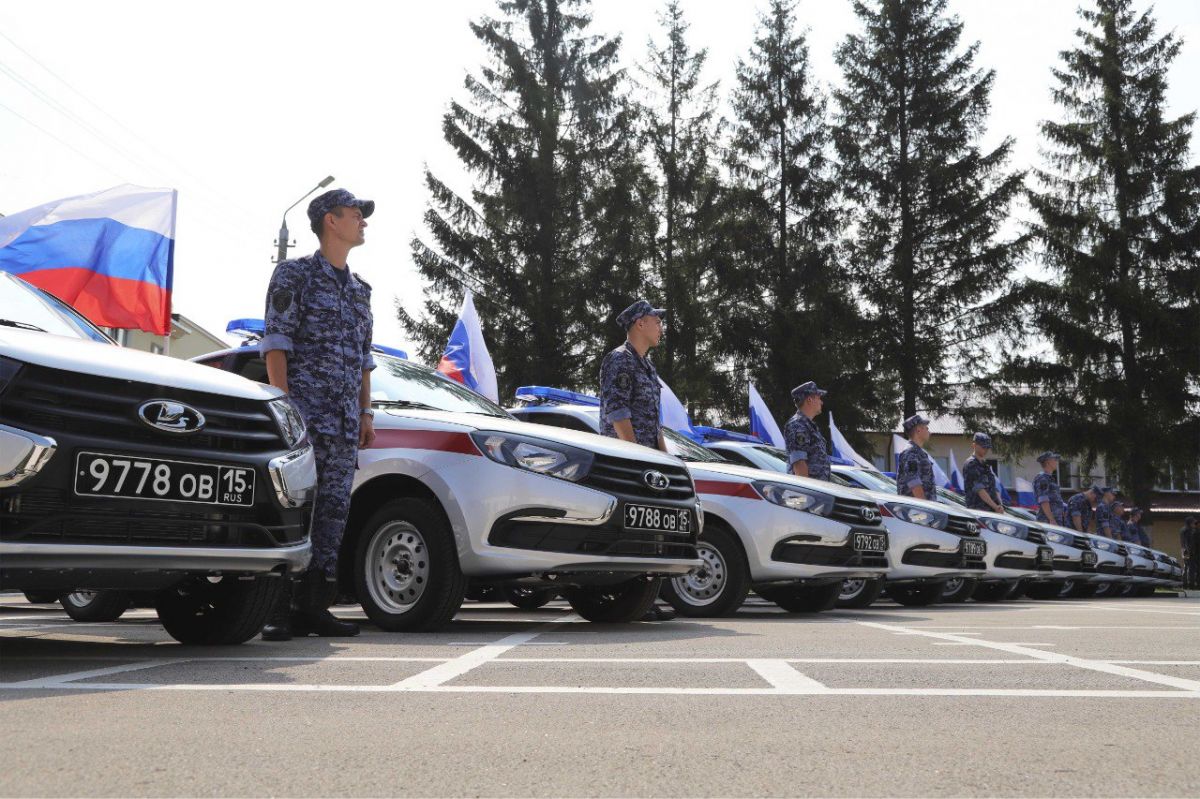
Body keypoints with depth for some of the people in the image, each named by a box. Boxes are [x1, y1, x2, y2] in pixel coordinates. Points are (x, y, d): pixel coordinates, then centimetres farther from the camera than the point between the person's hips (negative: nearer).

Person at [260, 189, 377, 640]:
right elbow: (276, 343, -5)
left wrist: (366, 413, 15)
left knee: (333, 512, 3)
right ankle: (277, 611, -8)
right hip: (304, 416, -7)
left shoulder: (359, 290, 23)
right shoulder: (294, 274, 3)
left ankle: (312, 608, 7)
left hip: (344, 423, 7)